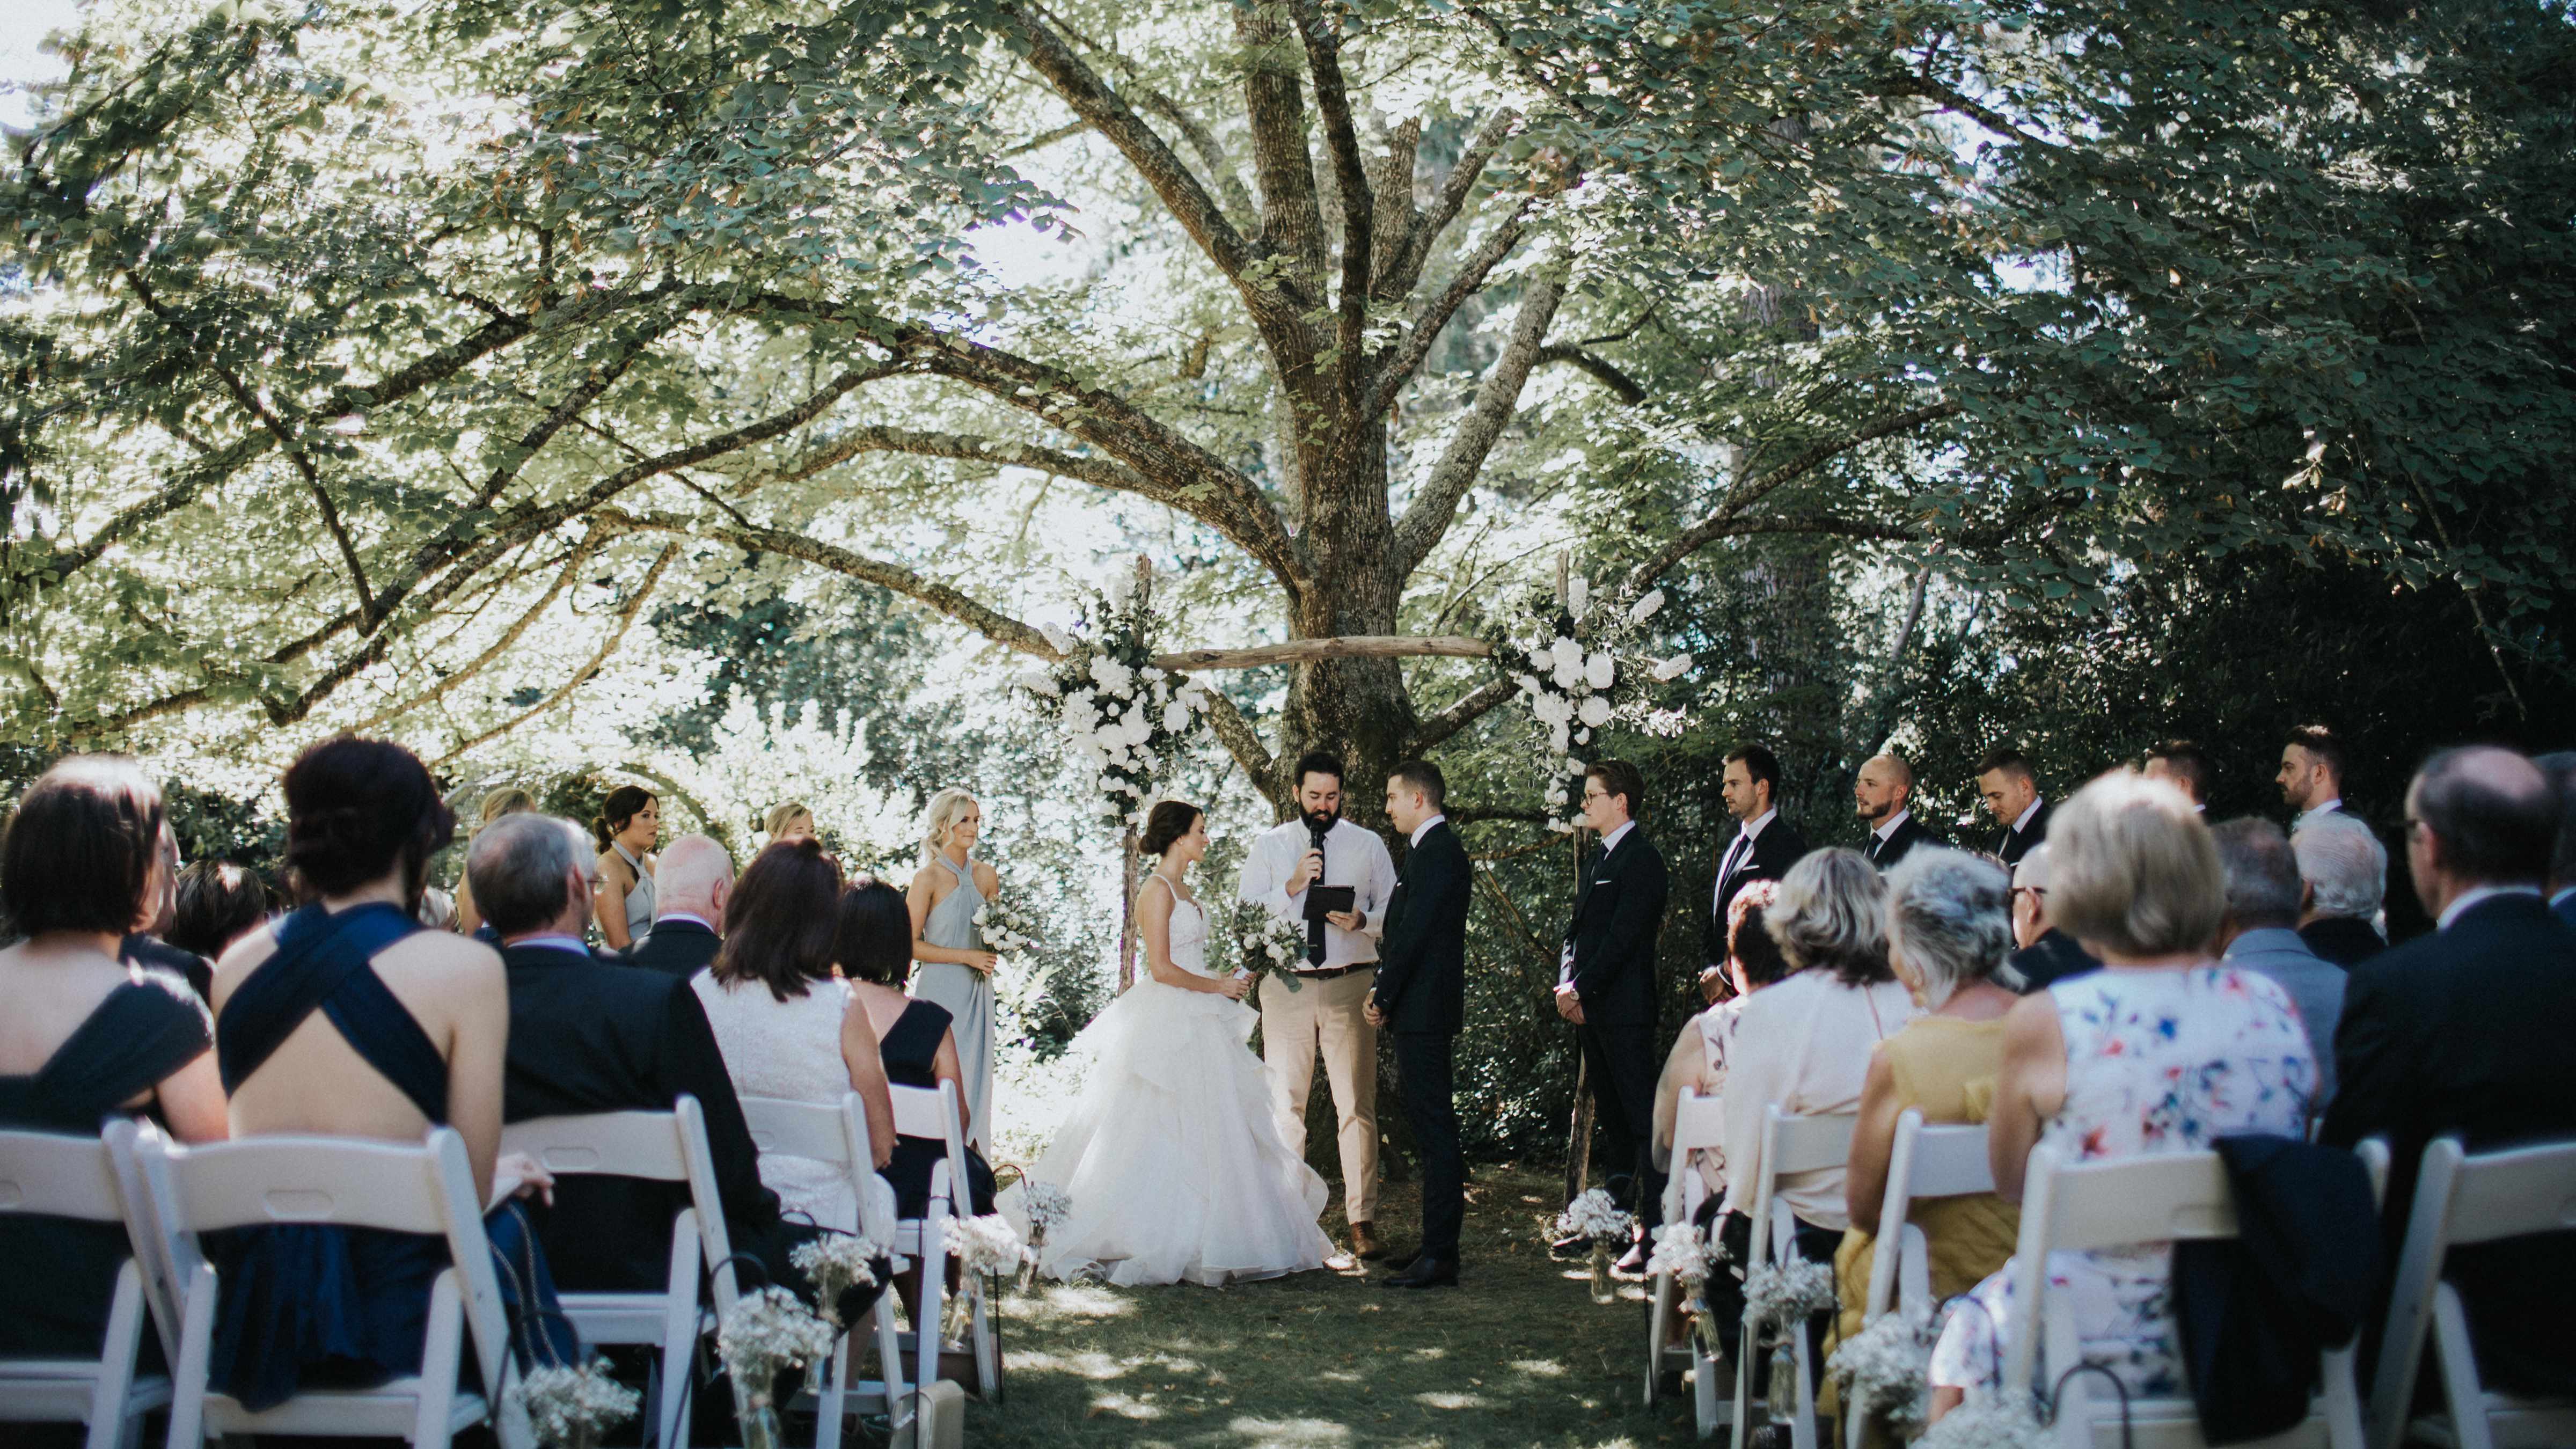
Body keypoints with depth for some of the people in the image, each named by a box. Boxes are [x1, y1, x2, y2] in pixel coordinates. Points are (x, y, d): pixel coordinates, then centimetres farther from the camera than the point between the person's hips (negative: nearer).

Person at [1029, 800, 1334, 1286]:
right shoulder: (1158, 890, -13)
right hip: (1169, 1025, -10)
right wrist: (1217, 986, -10)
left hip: (1195, 1025, 10)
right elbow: (1162, 968, -19)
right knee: (1166, 1135, -6)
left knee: (1209, 1133, 8)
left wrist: (1221, 980, 9)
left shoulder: (1181, 890, 16)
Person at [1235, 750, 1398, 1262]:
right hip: (1286, 986, 1)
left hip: (1349, 986, -1)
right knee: (1284, 1105, 4)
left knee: (1357, 1106, -3)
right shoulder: (1269, 845, 9)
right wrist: (1291, 887, -12)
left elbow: (1395, 912, 9)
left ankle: (1362, 1222, 0)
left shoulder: (1368, 845, 9)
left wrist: (1362, 920, -12)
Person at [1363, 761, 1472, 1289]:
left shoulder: (1437, 852, -14)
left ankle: (1439, 1258, -8)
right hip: (1420, 1011, 11)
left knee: (1435, 1131, -9)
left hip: (1425, 1008, -11)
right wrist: (1383, 990, 12)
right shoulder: (1432, 849, 18)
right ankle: (1438, 1249, 19)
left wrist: (1383, 996, -12)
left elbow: (1414, 932, -19)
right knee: (1431, 1130, 13)